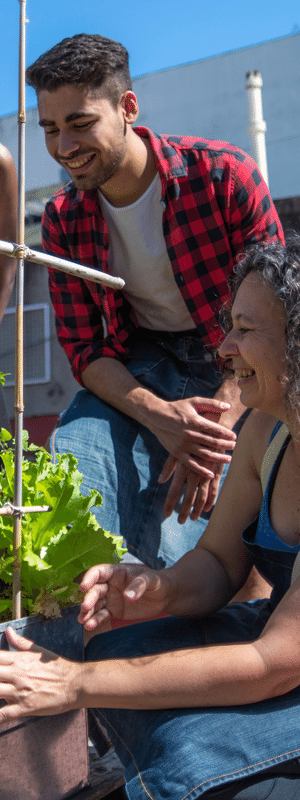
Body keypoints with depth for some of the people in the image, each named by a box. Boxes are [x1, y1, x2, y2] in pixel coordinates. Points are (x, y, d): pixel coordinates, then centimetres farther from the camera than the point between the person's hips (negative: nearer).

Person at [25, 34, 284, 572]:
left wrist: (212, 431, -23)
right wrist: (158, 416, -22)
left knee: (166, 548, -20)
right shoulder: (62, 220, 0)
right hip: (138, 369, 3)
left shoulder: (223, 175, -12)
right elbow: (83, 348, -1)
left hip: (233, 374, -3)